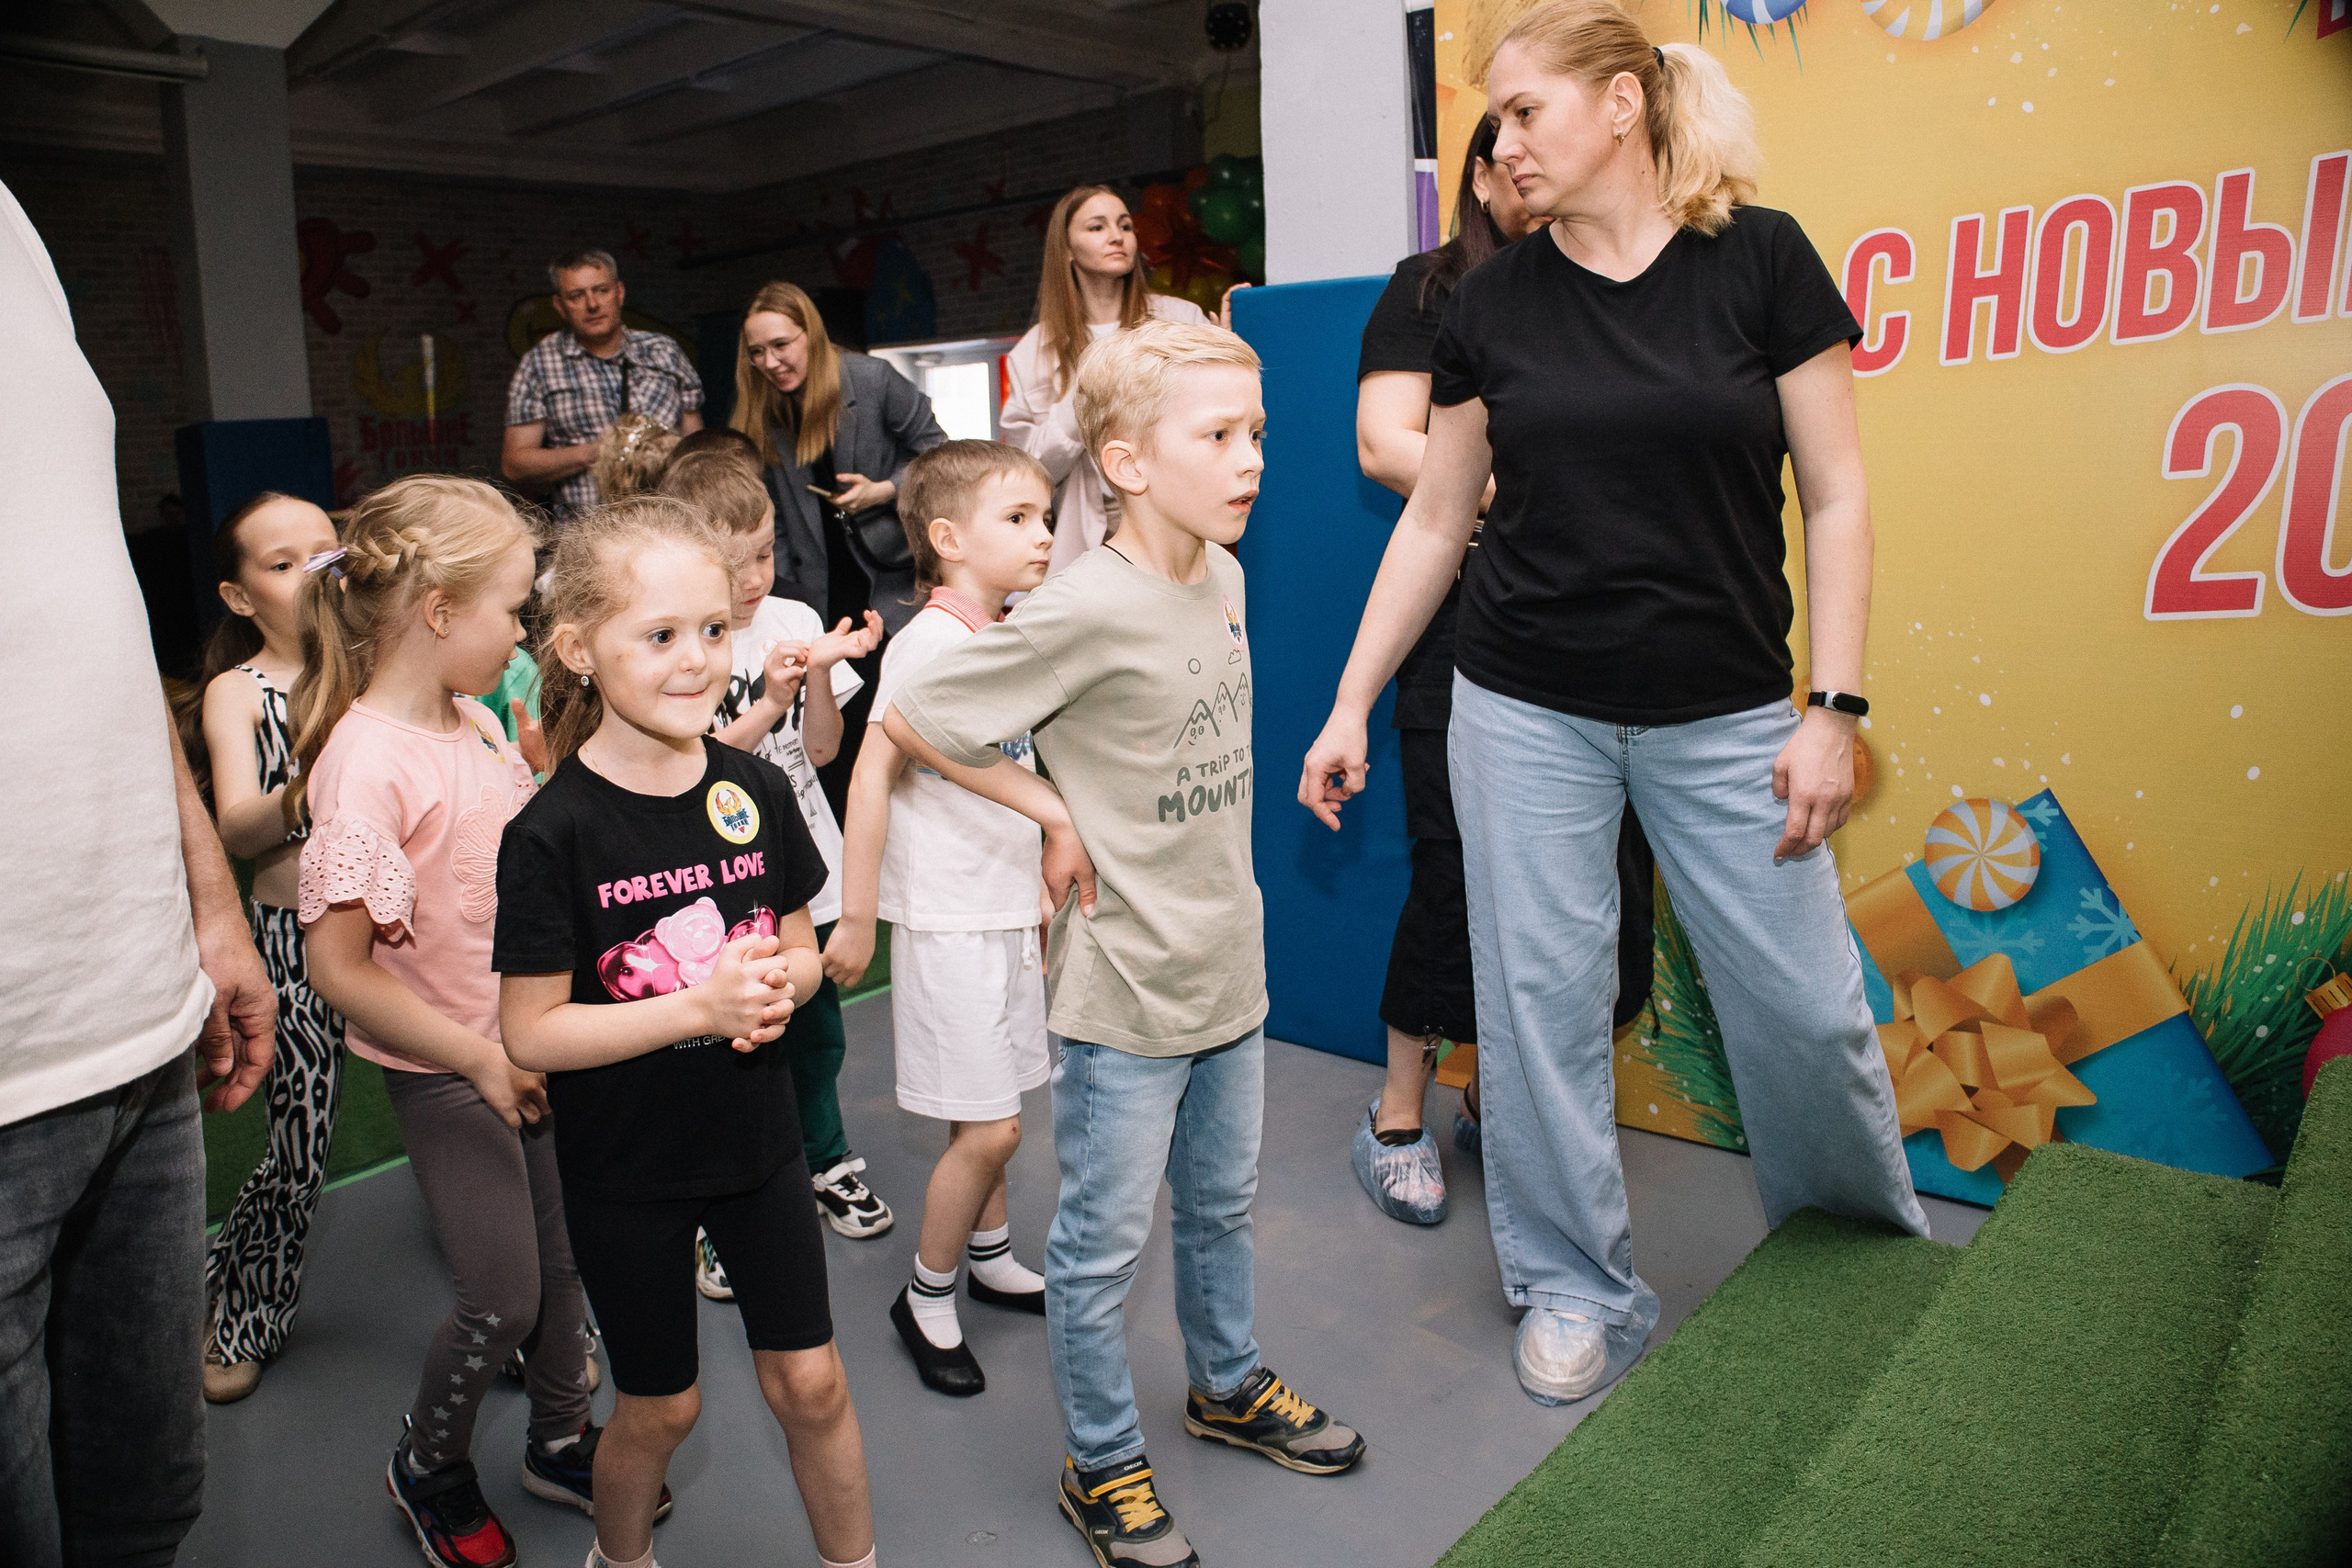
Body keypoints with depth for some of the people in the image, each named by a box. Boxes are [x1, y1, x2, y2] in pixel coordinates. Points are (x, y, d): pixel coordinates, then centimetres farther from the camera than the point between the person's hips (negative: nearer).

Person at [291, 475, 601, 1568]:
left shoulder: (477, 724, 1)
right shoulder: (366, 759, -23)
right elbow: (339, 968, -22)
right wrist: (481, 1059, -17)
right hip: (448, 1074, -7)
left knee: (566, 1261, 17)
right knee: (502, 1298, 4)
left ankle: (561, 1439, 40)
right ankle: (428, 1466, 33)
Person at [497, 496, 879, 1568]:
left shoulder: (755, 792, -6)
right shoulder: (553, 834, -18)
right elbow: (532, 1034, -16)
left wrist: (781, 981, -17)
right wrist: (698, 1007, -26)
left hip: (757, 1143, 3)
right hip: (626, 1169, -3)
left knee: (809, 1382, 12)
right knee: (660, 1406, 16)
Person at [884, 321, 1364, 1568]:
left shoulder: (1225, 578, 0)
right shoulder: (1087, 610, -23)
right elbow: (910, 721, -17)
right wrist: (1052, 813, -12)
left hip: (1228, 967, 7)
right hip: (1125, 992, -7)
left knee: (1221, 1205, 25)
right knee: (1104, 1242, 11)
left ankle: (1226, 1385, 49)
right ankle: (1102, 1466, 32)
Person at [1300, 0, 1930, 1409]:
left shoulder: (1762, 258, -3)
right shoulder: (1493, 304, 3)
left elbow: (1837, 498, -2)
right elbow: (1436, 519, 7)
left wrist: (1835, 709, -8)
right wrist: (1352, 704, 6)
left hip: (1725, 712, -1)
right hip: (1526, 710, 2)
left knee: (1806, 1002, 5)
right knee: (1542, 996, 5)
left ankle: (1879, 1258, 35)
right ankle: (1578, 1290, 26)